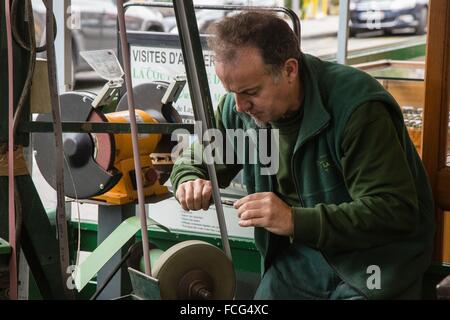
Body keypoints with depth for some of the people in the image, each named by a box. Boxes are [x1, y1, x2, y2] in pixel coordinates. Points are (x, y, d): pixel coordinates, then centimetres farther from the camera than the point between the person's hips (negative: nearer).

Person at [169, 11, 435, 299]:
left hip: (374, 262, -5)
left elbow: (396, 211, -28)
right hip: (302, 256, 5)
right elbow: (200, 155, 13)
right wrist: (189, 179, -12)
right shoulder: (241, 106, -5)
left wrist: (295, 221, -35)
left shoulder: (357, 107, -25)